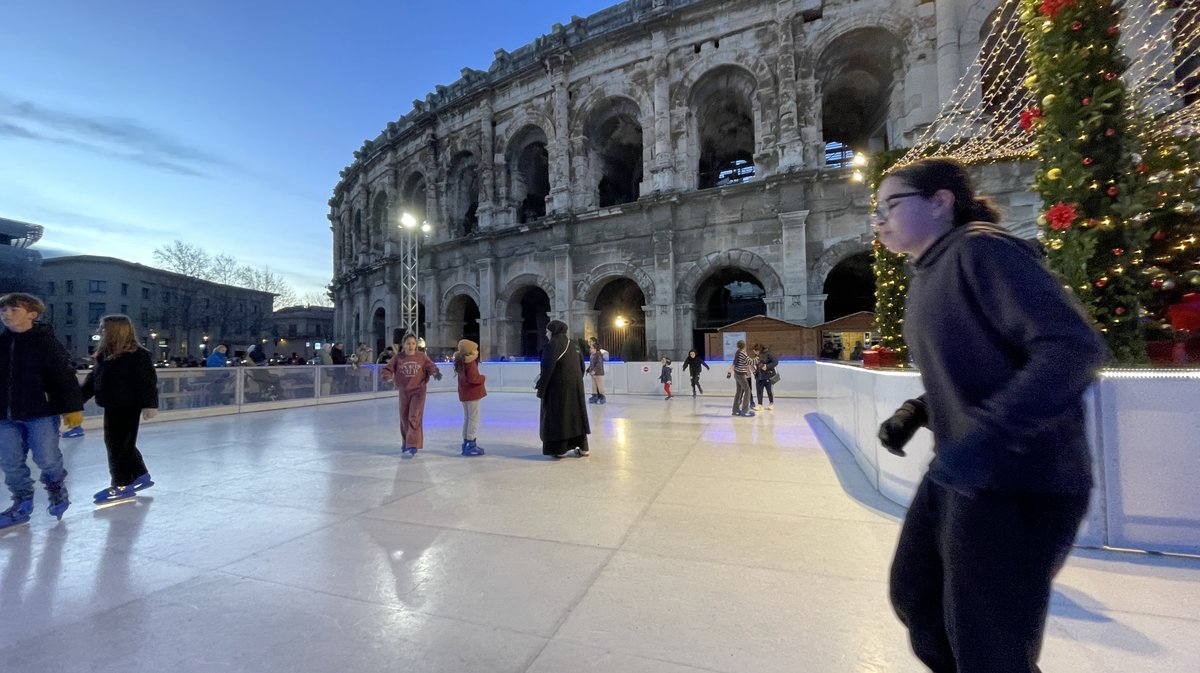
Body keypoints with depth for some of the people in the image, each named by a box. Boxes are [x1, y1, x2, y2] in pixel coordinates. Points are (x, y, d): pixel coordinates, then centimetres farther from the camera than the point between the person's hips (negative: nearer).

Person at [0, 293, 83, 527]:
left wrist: (73, 407, -15)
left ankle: (57, 489, 24)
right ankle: (22, 503, 23)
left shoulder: (45, 342, -9)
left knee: (46, 458, -4)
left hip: (41, 412, -6)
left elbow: (65, 376, -11)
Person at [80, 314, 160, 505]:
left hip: (128, 407, -9)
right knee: (120, 444, 16)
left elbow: (148, 381, -18)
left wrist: (149, 404, -21)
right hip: (112, 406, 9)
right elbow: (93, 379, 19)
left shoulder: (137, 355, -16)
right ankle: (141, 475, 29)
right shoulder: (104, 354, 11)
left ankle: (122, 484, 9)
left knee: (120, 445, -2)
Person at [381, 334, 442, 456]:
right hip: (403, 391, 3)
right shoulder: (398, 357, -3)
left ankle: (412, 446, -6)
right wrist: (388, 377, -24)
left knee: (414, 417, -9)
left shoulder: (422, 356, -6)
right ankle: (406, 443, 33)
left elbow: (431, 366, -6)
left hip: (418, 391, -3)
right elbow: (388, 369, -3)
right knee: (404, 418, 14)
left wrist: (435, 373, -28)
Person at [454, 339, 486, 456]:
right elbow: (473, 378, -25)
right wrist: (483, 378, -9)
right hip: (472, 394, -9)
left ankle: (466, 442, 25)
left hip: (464, 394, 9)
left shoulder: (461, 362, 9)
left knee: (467, 418, 17)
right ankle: (471, 445, -2)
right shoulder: (471, 363, -17)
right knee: (474, 419, -3)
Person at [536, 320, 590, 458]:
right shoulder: (573, 344, 10)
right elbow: (582, 366, 13)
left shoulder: (553, 345, -12)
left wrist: (541, 388, -11)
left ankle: (559, 449, 8)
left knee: (558, 415, 4)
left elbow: (548, 369, -17)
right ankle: (583, 447, 16)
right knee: (576, 413, 13)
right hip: (575, 385, 7)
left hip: (558, 386, -7)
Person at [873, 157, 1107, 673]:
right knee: (912, 594, 23)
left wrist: (984, 436, -32)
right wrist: (915, 413, 4)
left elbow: (1075, 348, -23)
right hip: (958, 473, 9)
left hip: (1020, 482, -9)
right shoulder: (926, 276, 11)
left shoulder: (981, 249, -14)